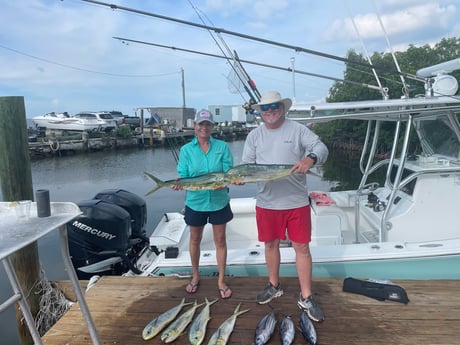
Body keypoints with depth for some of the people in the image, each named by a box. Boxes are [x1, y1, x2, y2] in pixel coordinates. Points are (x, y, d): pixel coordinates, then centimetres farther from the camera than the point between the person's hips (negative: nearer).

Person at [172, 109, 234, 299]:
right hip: (195, 201, 1)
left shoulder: (222, 147, -3)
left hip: (219, 201, 0)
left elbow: (228, 173, -8)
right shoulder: (186, 149, -2)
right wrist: (179, 183, -27)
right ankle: (195, 276, 39)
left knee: (220, 240, 9)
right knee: (195, 240, 17)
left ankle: (221, 280, 26)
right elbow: (182, 176, -5)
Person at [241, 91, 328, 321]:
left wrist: (311, 158, -30)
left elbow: (321, 148, -8)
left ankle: (306, 298, 17)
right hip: (266, 202, 3)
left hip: (297, 201, -2)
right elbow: (247, 164, 4)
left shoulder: (297, 129, -1)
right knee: (271, 244, 15)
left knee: (302, 247, 3)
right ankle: (274, 285, 36)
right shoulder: (254, 135, 7)